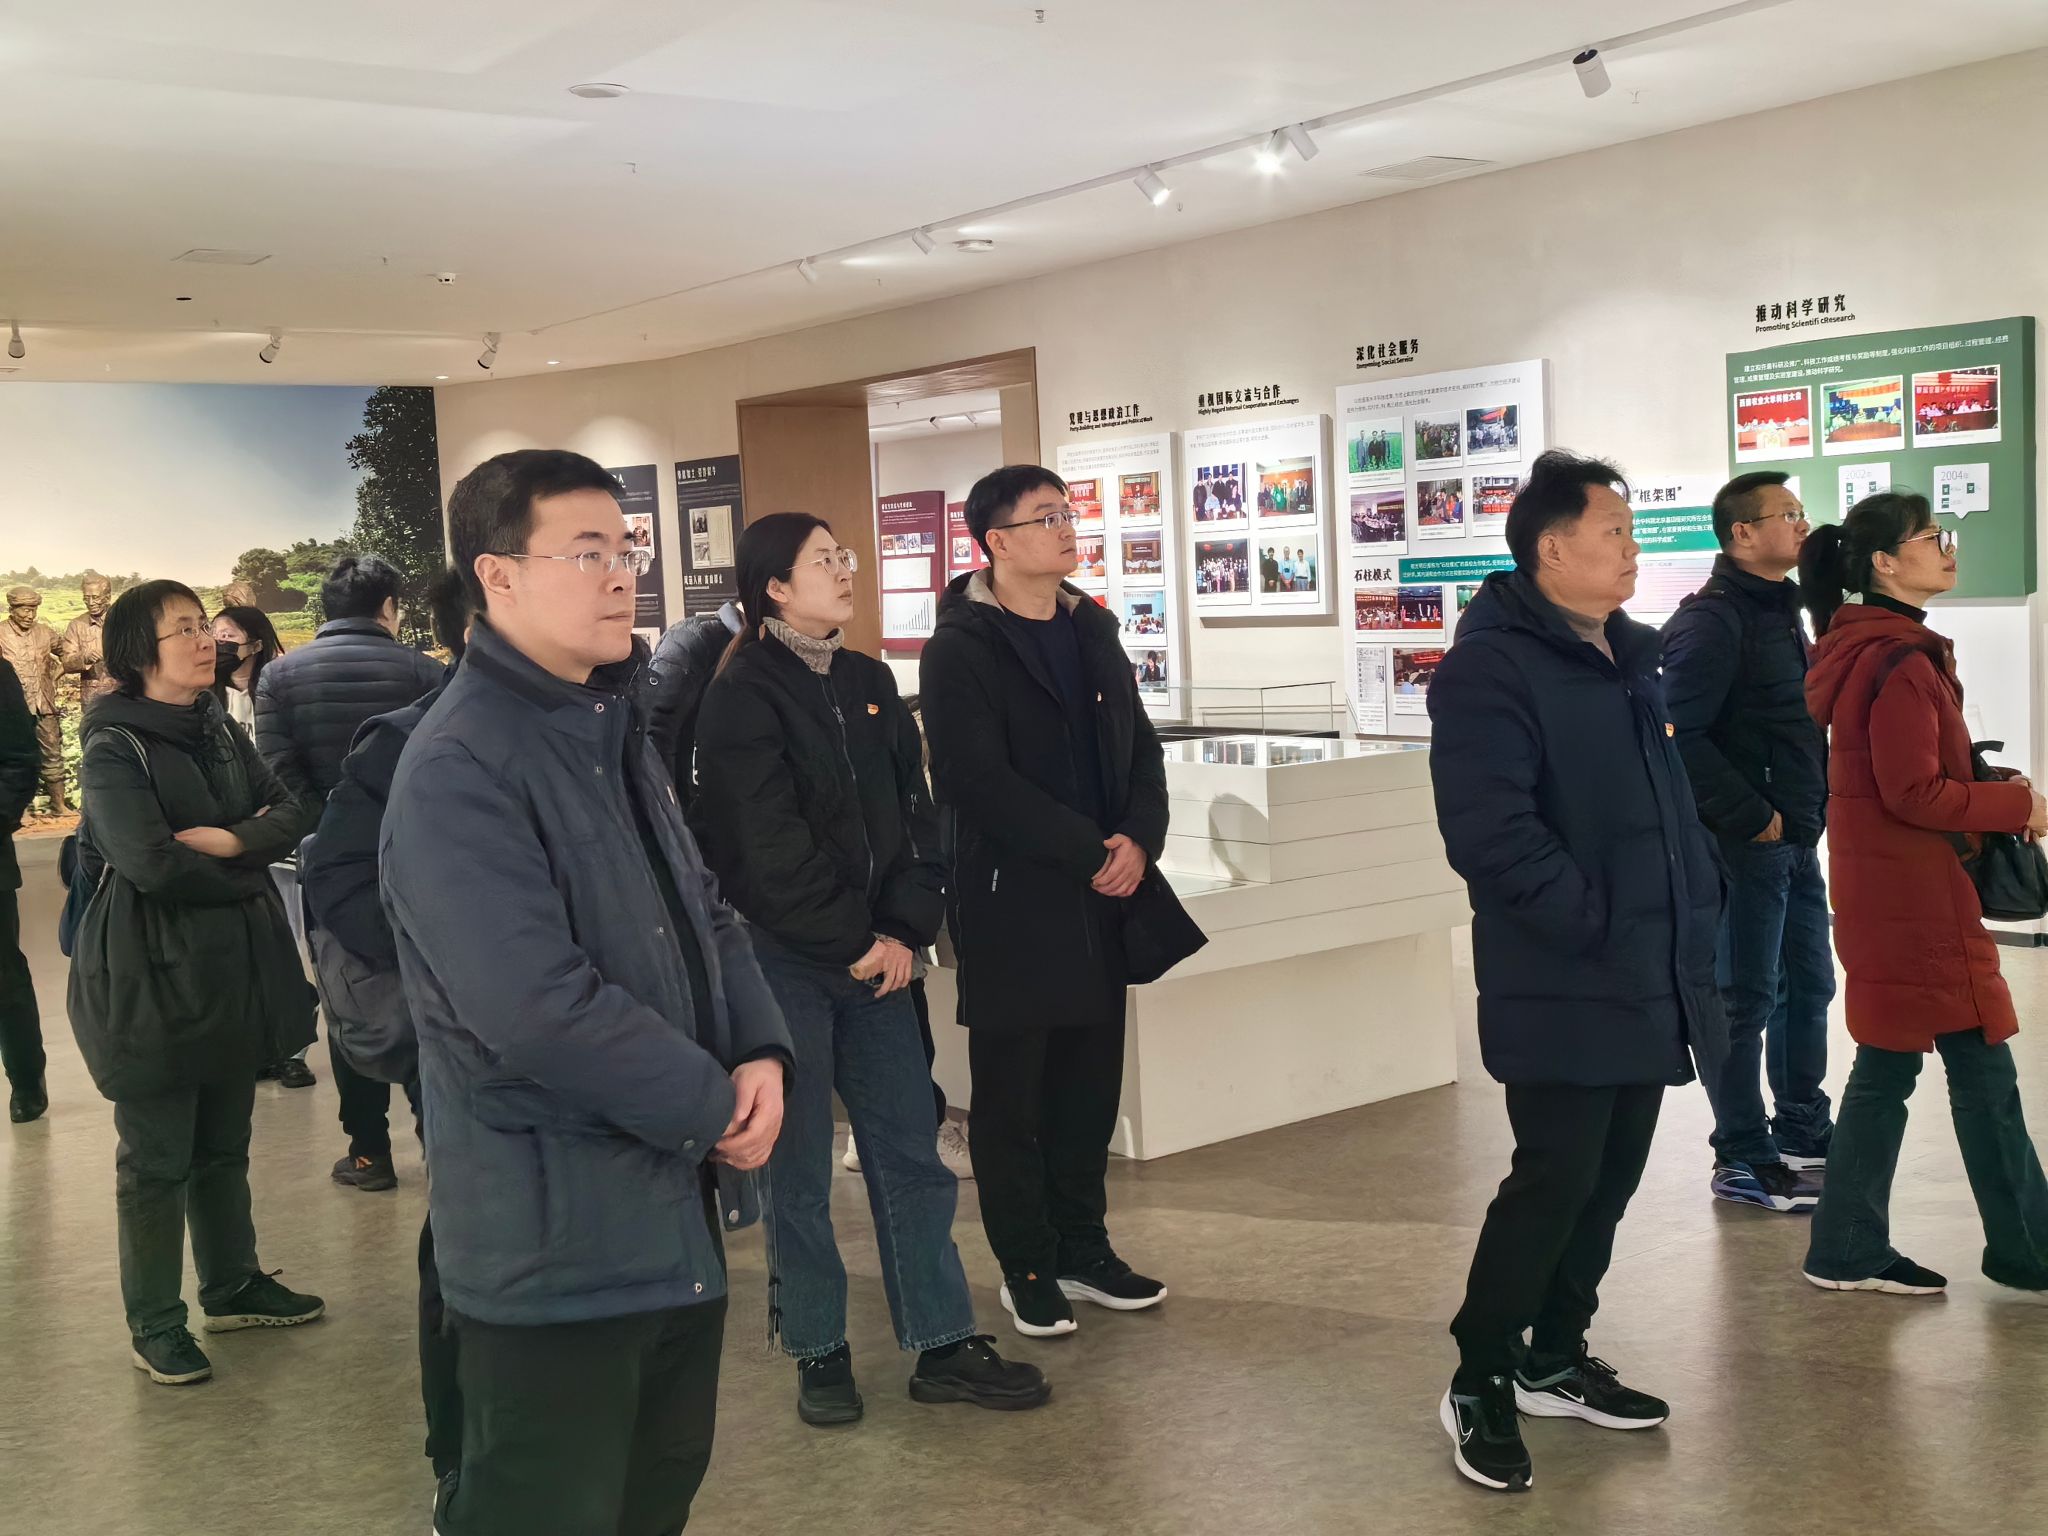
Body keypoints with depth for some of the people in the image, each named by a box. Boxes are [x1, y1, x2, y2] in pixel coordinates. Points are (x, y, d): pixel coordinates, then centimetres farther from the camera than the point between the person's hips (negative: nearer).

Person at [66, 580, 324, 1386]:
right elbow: (154, 865, -23)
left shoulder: (219, 731, 10)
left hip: (233, 966, 7)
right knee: (157, 1160, 3)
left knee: (224, 1145, 17)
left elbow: (290, 812, 3)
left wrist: (229, 842, -16)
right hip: (150, 974, -7)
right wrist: (245, 873, -8)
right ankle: (153, 1324, 15)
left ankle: (232, 1286, 32)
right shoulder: (114, 749, -13)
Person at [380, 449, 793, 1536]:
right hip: (551, 1243, -9)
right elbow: (538, 1007, -27)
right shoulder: (458, 772, -19)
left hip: (679, 1217, 9)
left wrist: (762, 1054, -4)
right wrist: (714, 1105, -16)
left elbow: (705, 915, 14)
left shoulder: (613, 733, 12)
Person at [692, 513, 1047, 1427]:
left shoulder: (868, 683, 11)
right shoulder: (744, 698, -9)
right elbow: (770, 848, -15)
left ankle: (943, 1347, 15)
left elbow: (914, 812, 8)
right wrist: (854, 943, -11)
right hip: (785, 961, -6)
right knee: (800, 1168, 4)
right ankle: (818, 1354, 18)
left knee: (910, 1150, 7)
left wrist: (905, 930, -4)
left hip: (875, 956, 6)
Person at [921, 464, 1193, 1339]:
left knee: (1090, 1084, 12)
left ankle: (1082, 1248, 26)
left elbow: (1140, 746, 12)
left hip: (1101, 898, 6)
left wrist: (1139, 839, -6)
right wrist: (1089, 850, -16)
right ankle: (1027, 1268, 16)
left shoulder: (1093, 630, 12)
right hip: (1011, 902, -6)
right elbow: (977, 781, -18)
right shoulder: (960, 648, -9)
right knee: (1013, 1094, 4)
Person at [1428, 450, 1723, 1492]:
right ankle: (1479, 1386, 9)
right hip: (1563, 988, -9)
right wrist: (1593, 921, -20)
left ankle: (1555, 1361, 30)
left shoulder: (1627, 655, 14)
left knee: (1609, 1176, 14)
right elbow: (1490, 835, -24)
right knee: (1558, 1179, -7)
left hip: (1650, 977, 9)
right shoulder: (1491, 667, -15)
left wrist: (1699, 898, 10)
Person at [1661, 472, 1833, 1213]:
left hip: (1797, 840, 9)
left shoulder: (1781, 610, 15)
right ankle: (1742, 1160, 9)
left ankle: (1802, 1131, 31)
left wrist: (1814, 804, 9)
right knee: (1746, 1000, -1)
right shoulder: (1711, 620, -15)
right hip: (1746, 843, -9)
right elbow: (1682, 736, -23)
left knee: (1808, 983, 17)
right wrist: (1750, 816, -19)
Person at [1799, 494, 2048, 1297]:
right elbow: (1916, 793, -20)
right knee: (1982, 1069, 1)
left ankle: (1850, 1250, 17)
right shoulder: (1902, 661, -18)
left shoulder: (1861, 649, 13)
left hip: (1883, 892, 10)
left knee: (1887, 1064, 12)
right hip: (1917, 897, -10)